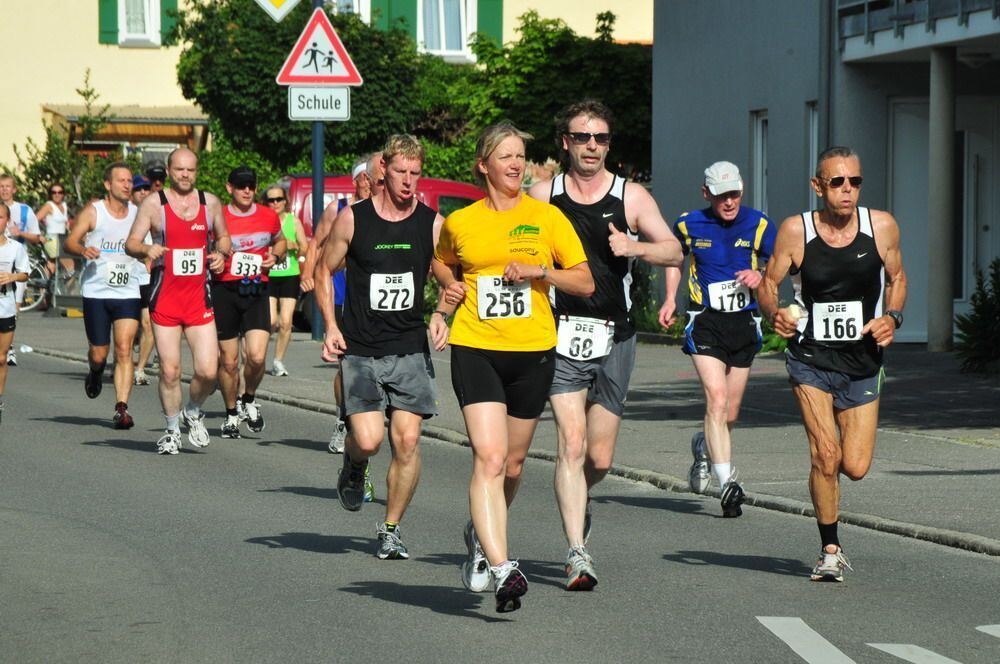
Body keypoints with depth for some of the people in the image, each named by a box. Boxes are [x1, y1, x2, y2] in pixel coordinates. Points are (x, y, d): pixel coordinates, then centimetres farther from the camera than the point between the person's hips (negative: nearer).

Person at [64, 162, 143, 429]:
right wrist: (83, 250, -29)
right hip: (96, 292, -1)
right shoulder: (93, 212, -2)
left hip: (128, 293, 1)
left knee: (124, 349, -13)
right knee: (99, 354, 6)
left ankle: (121, 408, -14)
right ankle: (95, 373, 42)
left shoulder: (138, 213, 6)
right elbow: (70, 242, -8)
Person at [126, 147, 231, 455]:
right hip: (165, 298, -2)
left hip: (200, 297, 2)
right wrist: (146, 250, -24)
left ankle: (193, 413, 22)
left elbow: (223, 237, 22)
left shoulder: (211, 203, 8)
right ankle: (172, 430, 19)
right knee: (169, 371, 0)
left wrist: (221, 253, 0)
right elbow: (130, 243, -1)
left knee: (208, 370, -8)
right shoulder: (153, 204, 0)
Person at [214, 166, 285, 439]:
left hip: (257, 293, 1)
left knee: (257, 356, -15)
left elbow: (280, 241, 25)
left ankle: (250, 399, 15)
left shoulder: (269, 216, 6)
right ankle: (231, 414, 25)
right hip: (225, 291, -1)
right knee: (228, 360, 5)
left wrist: (274, 256, 4)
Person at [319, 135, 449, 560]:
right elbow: (324, 271, 9)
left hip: (411, 349, 1)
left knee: (407, 441, -6)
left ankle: (391, 529, 10)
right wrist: (330, 326, -1)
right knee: (368, 439, -13)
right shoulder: (352, 219, -2)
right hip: (360, 350, -1)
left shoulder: (433, 224, 2)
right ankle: (353, 465, 25)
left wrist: (441, 317, -5)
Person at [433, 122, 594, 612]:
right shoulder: (459, 222, 5)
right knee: (489, 457, -18)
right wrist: (450, 284, 5)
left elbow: (586, 282, 3)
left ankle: (481, 535, 41)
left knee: (513, 465, 12)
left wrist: (539, 270, -12)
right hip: (476, 349, -1)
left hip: (533, 351, 1)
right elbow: (441, 262, 27)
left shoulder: (546, 217, 2)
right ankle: (501, 568, -25)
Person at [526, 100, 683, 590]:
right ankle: (577, 553, -16)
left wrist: (635, 247, -20)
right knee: (571, 443, -16)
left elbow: (674, 252, -2)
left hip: (614, 338, 2)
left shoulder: (631, 196, 5)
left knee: (600, 457, 6)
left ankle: (579, 500, 39)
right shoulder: (542, 196, 4)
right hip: (561, 336, -1)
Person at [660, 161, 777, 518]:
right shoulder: (689, 224, 1)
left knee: (730, 414, 11)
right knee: (716, 398, -20)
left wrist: (760, 276, -16)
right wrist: (670, 299, 9)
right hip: (705, 321, -2)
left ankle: (703, 447, 44)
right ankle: (727, 483, -23)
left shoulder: (758, 224, 0)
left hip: (745, 324, 2)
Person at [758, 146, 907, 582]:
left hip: (863, 362, 2)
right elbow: (768, 284, 2)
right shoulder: (796, 230, -8)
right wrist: (775, 313, -20)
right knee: (826, 456, -14)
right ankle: (831, 550, 4)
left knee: (856, 468, -1)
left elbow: (896, 279, 12)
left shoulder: (881, 227, -3)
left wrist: (892, 318, -7)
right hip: (811, 357, -2)